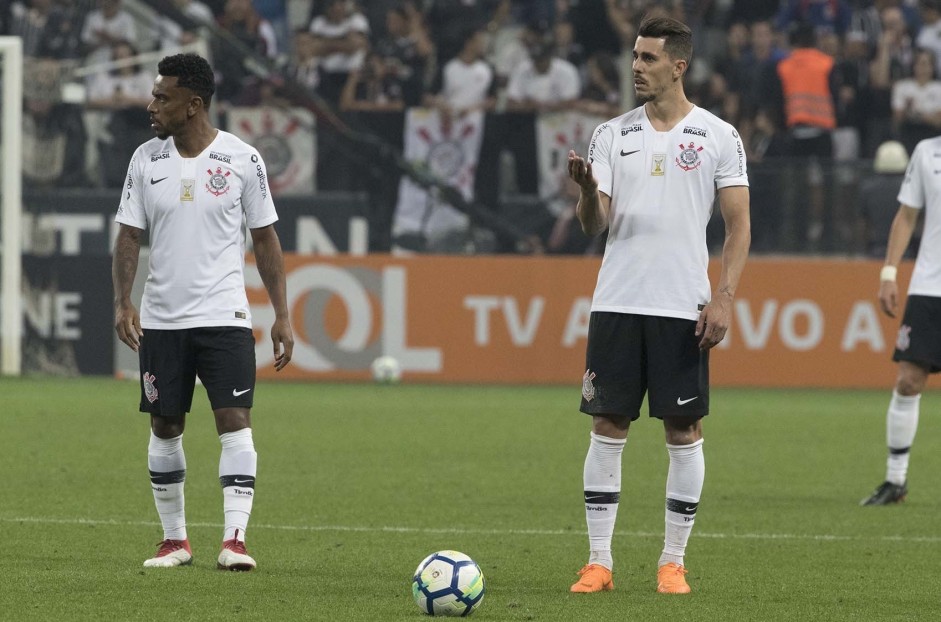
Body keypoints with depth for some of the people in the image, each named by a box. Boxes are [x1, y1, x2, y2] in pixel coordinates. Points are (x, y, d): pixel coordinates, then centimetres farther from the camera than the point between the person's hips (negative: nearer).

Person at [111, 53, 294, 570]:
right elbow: (129, 235, 6)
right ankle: (175, 539, 18)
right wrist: (123, 301, -9)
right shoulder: (146, 159, 3)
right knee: (164, 426, 7)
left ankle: (235, 539, -13)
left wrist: (281, 315, -1)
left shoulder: (242, 159, -3)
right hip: (161, 319, 3)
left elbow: (265, 238, 4)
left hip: (224, 315, -3)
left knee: (235, 420, -12)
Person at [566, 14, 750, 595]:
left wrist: (724, 297, -9)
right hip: (617, 302, 2)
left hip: (683, 306, -2)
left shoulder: (718, 136, 1)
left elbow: (739, 225, 1)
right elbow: (595, 223, 3)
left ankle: (674, 562, 9)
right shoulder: (613, 133, 8)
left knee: (684, 431, 1)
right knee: (608, 427, 0)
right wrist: (586, 185, -18)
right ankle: (600, 560, 4)